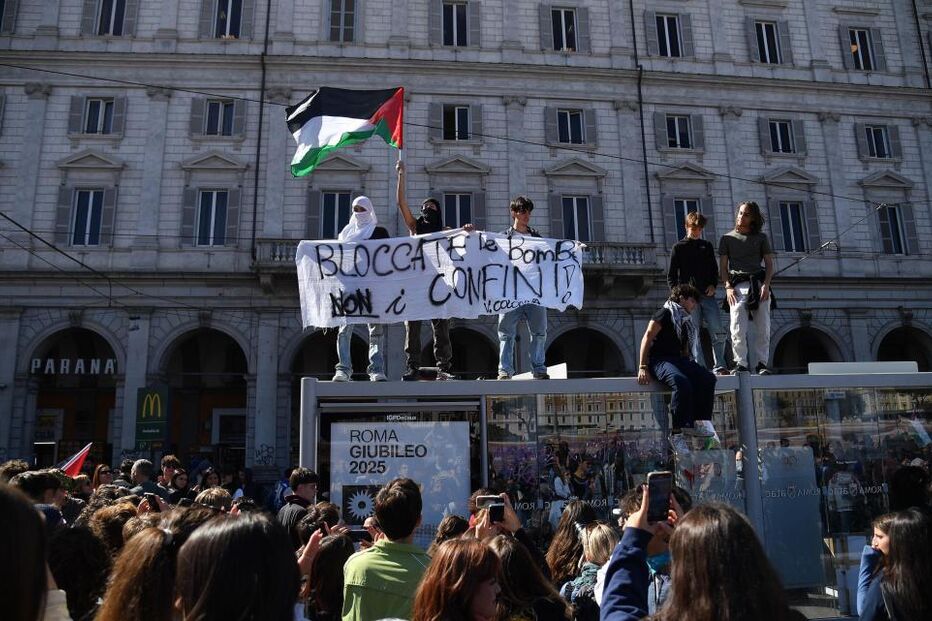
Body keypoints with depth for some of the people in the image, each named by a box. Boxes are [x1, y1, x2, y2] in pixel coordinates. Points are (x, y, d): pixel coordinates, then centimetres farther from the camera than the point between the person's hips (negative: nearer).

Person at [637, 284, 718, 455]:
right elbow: (647, 338, -9)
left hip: (678, 359, 8)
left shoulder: (686, 321, 26)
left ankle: (698, 422, -18)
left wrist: (690, 367, 11)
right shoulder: (666, 313, 0)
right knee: (682, 382, -36)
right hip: (659, 359, -8)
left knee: (708, 378, -18)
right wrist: (643, 367, -16)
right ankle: (676, 432, -28)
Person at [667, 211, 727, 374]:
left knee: (719, 332, -5)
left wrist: (713, 285, 2)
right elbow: (671, 275, 6)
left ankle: (719, 366, 3)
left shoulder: (707, 246, 19)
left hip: (707, 295, 3)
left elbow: (715, 270, 21)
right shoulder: (678, 247, 9)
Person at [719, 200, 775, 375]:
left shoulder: (761, 237, 18)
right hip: (738, 286, -1)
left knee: (763, 328, -3)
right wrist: (728, 287, -6)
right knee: (738, 328, -13)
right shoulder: (727, 238, 15)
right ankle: (741, 364, -11)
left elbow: (769, 263, 11)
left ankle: (761, 363, 3)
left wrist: (766, 285, -6)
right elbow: (723, 266, 9)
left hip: (759, 284, 2)